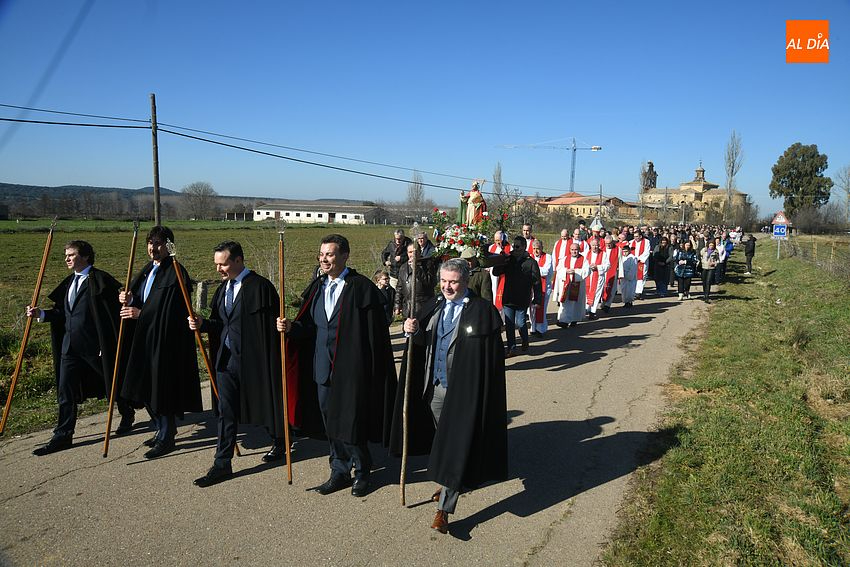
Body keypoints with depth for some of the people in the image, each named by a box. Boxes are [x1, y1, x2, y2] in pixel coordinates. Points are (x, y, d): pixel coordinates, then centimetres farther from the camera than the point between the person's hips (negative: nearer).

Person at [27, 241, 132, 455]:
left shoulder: (100, 280, -13)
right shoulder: (69, 282, 12)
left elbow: (115, 310, -18)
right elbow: (62, 313, 16)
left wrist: (108, 344, -19)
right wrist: (41, 314, -1)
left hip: (97, 346, -7)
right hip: (70, 347, 7)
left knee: (113, 384, 12)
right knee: (65, 391, 6)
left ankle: (127, 416, 35)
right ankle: (63, 436, 15)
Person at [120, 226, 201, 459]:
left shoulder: (176, 273, -15)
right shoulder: (148, 270, 12)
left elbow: (172, 311, -20)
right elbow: (140, 301, 14)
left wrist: (141, 313, -22)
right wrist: (129, 299, -7)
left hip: (166, 340, -9)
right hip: (145, 338, 9)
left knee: (162, 387, -2)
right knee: (147, 387, 16)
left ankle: (167, 438, 12)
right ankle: (161, 430, 33)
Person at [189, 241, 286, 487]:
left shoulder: (260, 287, -15)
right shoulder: (223, 287, 9)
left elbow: (272, 328, -16)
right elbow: (220, 324, 16)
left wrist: (271, 364, -18)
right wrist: (202, 324, -5)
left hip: (254, 361, -6)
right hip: (227, 359, 6)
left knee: (264, 406, 12)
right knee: (226, 412, 7)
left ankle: (279, 444, 38)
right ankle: (222, 464, 15)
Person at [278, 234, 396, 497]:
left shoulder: (362, 288, -10)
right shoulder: (316, 288, 10)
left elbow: (375, 334, -11)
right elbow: (309, 327, 10)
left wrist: (372, 372, -15)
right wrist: (291, 327, -11)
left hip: (351, 369, -6)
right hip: (322, 369, 6)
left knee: (351, 423, 3)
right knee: (330, 424, 15)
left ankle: (362, 471, 26)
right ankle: (340, 472, 32)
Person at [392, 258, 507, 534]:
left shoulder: (482, 311, -12)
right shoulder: (434, 306, 6)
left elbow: (492, 358, -12)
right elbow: (424, 344, 6)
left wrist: (483, 395, -14)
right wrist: (414, 330, -16)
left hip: (462, 390, -5)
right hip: (434, 387, 6)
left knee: (455, 444, -1)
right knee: (443, 439, 19)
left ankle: (444, 508, 6)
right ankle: (449, 485, 42)